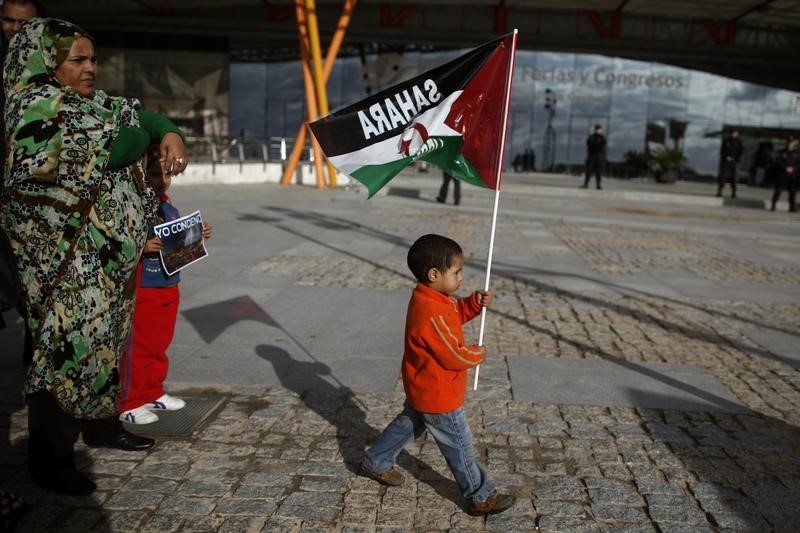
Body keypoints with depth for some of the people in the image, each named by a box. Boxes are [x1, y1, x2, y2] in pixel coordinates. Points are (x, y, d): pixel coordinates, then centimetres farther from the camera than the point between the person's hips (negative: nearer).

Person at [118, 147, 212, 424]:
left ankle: (154, 394, 33)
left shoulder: (170, 207, 10)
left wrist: (198, 235, 6)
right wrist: (143, 247, -35)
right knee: (137, 347, 1)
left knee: (160, 344, 18)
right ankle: (129, 404, 14)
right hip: (142, 289, -8)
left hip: (169, 287, 8)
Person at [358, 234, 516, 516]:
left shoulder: (429, 297, -3)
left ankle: (375, 463, 44)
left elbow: (455, 314, 15)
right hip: (438, 396, -10)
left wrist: (475, 303, -2)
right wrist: (478, 354, -9)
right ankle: (481, 497, 21)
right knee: (459, 446, 5)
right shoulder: (432, 315, -35)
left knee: (408, 424, 28)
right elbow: (456, 358, -28)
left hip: (423, 389, 10)